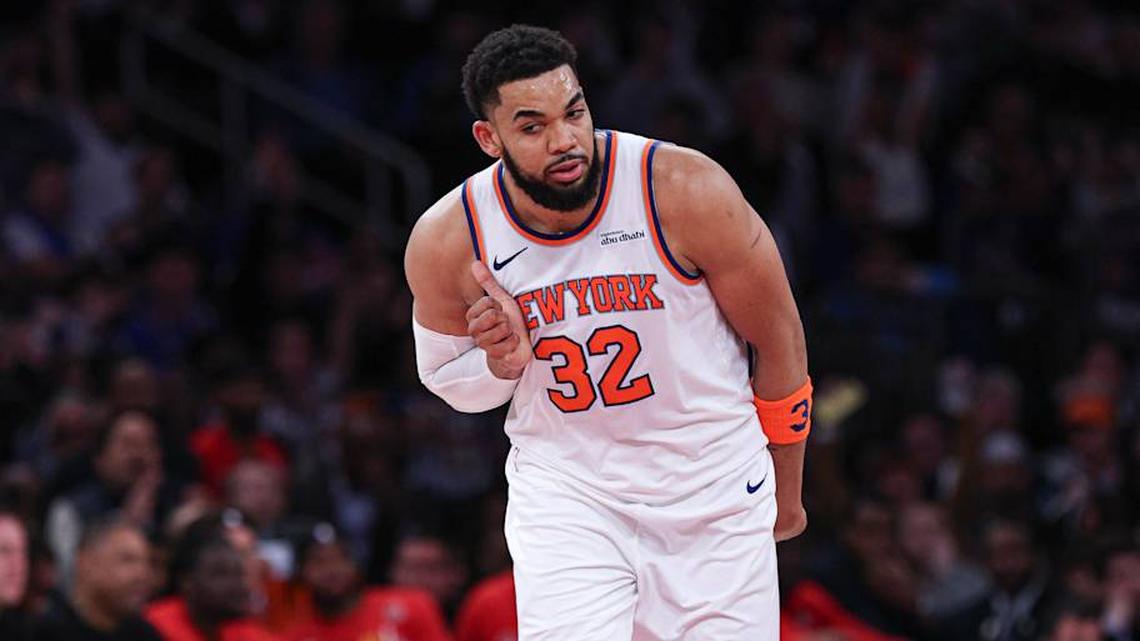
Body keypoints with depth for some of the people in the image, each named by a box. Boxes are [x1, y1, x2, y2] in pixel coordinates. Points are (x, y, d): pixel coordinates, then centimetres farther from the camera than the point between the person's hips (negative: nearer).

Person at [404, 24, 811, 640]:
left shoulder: (688, 191, -18)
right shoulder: (445, 242, -12)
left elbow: (781, 342, -3)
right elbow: (444, 377, 9)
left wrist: (786, 493, 9)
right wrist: (502, 362, -16)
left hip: (713, 487, 0)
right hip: (564, 491, 0)